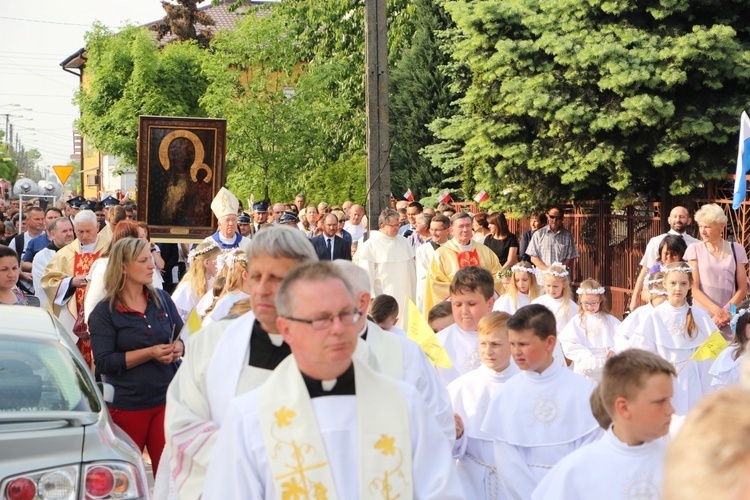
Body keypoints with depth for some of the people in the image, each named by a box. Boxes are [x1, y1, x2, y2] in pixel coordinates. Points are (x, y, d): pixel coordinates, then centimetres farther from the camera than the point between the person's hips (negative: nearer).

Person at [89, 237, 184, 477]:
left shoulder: (162, 299, 7)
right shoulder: (104, 312, -6)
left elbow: (182, 334, 15)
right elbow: (104, 362, -13)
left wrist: (178, 347, -9)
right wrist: (150, 353, -22)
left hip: (165, 400, 3)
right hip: (126, 406, -3)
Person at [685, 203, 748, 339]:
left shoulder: (736, 249, 7)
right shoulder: (695, 249, 2)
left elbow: (742, 288, 5)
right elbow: (694, 287, -3)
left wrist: (726, 311, -10)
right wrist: (718, 311, -14)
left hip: (729, 319, 1)